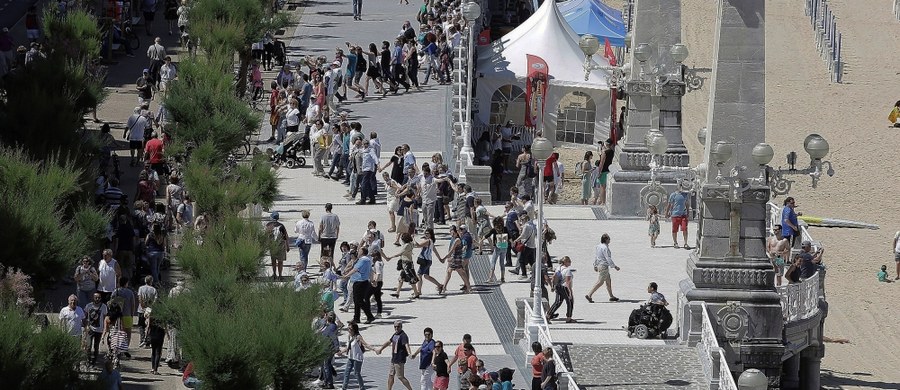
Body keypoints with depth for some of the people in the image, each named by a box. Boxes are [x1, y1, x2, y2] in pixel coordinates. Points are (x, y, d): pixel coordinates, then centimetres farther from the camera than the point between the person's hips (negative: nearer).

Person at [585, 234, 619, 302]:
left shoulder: (598, 246, 9)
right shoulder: (605, 248, -20)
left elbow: (595, 256, 15)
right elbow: (608, 258, -21)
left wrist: (595, 266, 22)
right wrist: (614, 266, -16)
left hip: (599, 265, 10)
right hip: (604, 266, -10)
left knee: (608, 281, 17)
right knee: (600, 282, -7)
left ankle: (611, 296, 24)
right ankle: (589, 295, -10)